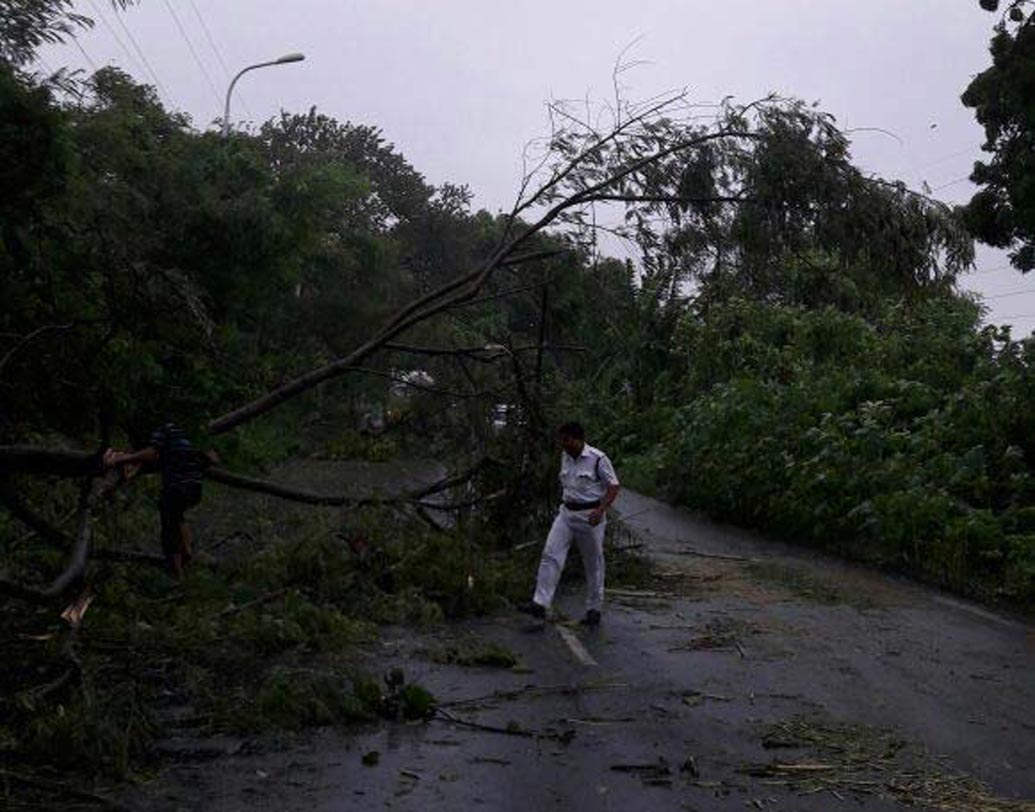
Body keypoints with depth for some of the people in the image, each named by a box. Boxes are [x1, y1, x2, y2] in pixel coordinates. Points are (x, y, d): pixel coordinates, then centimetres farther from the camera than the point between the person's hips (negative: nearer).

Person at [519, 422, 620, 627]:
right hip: (566, 513, 6)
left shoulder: (597, 458, -12)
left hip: (589, 515, -6)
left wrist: (600, 510, -22)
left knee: (593, 564, 5)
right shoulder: (565, 457, 8)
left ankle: (594, 609, 18)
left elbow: (614, 486, -11)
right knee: (550, 554, -9)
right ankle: (540, 603, -12)